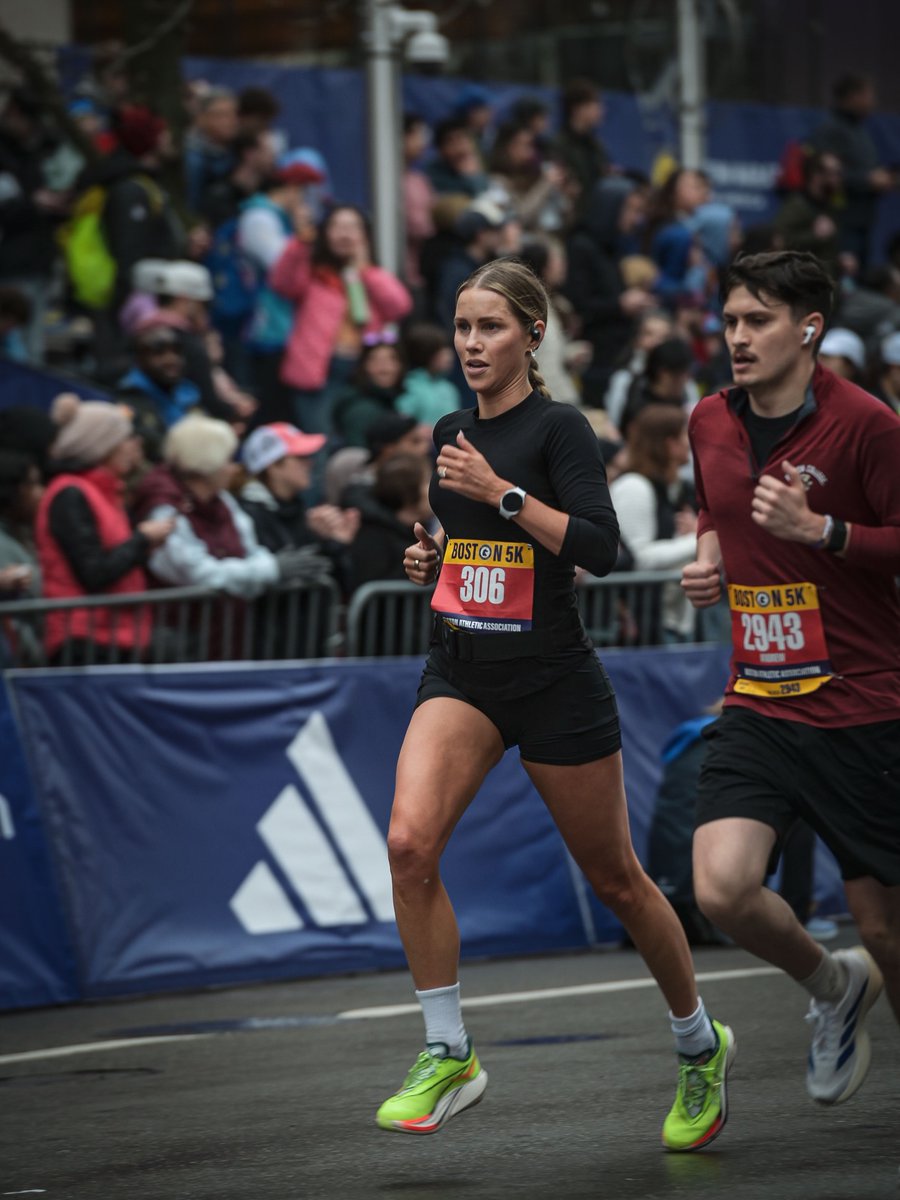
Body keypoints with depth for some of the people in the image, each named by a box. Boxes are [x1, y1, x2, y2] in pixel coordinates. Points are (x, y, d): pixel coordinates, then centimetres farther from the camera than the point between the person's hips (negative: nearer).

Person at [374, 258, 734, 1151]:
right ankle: (448, 1056, -10)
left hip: (553, 680, -5)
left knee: (614, 878, 8)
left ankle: (701, 1044, 31)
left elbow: (599, 547, -21)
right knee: (410, 841, -20)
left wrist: (501, 490, -24)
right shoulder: (451, 434, 10)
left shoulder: (558, 428, -10)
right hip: (461, 673, 5)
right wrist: (428, 558, 5)